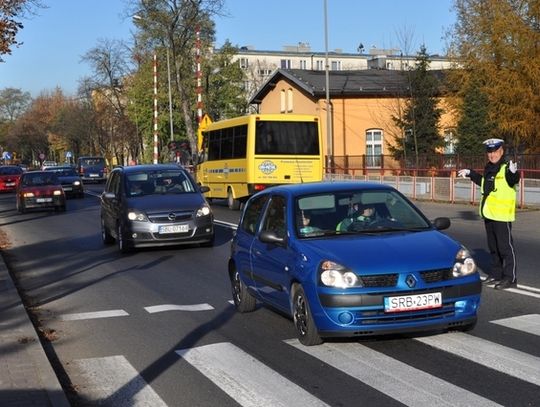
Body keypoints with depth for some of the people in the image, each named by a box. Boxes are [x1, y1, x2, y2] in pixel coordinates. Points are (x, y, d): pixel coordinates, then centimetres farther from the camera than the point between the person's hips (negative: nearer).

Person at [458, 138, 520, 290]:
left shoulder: (506, 167, -14)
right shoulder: (489, 168, 13)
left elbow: (512, 181, -33)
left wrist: (513, 173, -53)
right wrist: (470, 173, 36)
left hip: (502, 214, -9)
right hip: (489, 214, 9)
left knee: (505, 246, -6)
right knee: (493, 246, 17)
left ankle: (510, 278, -2)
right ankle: (496, 274, 28)